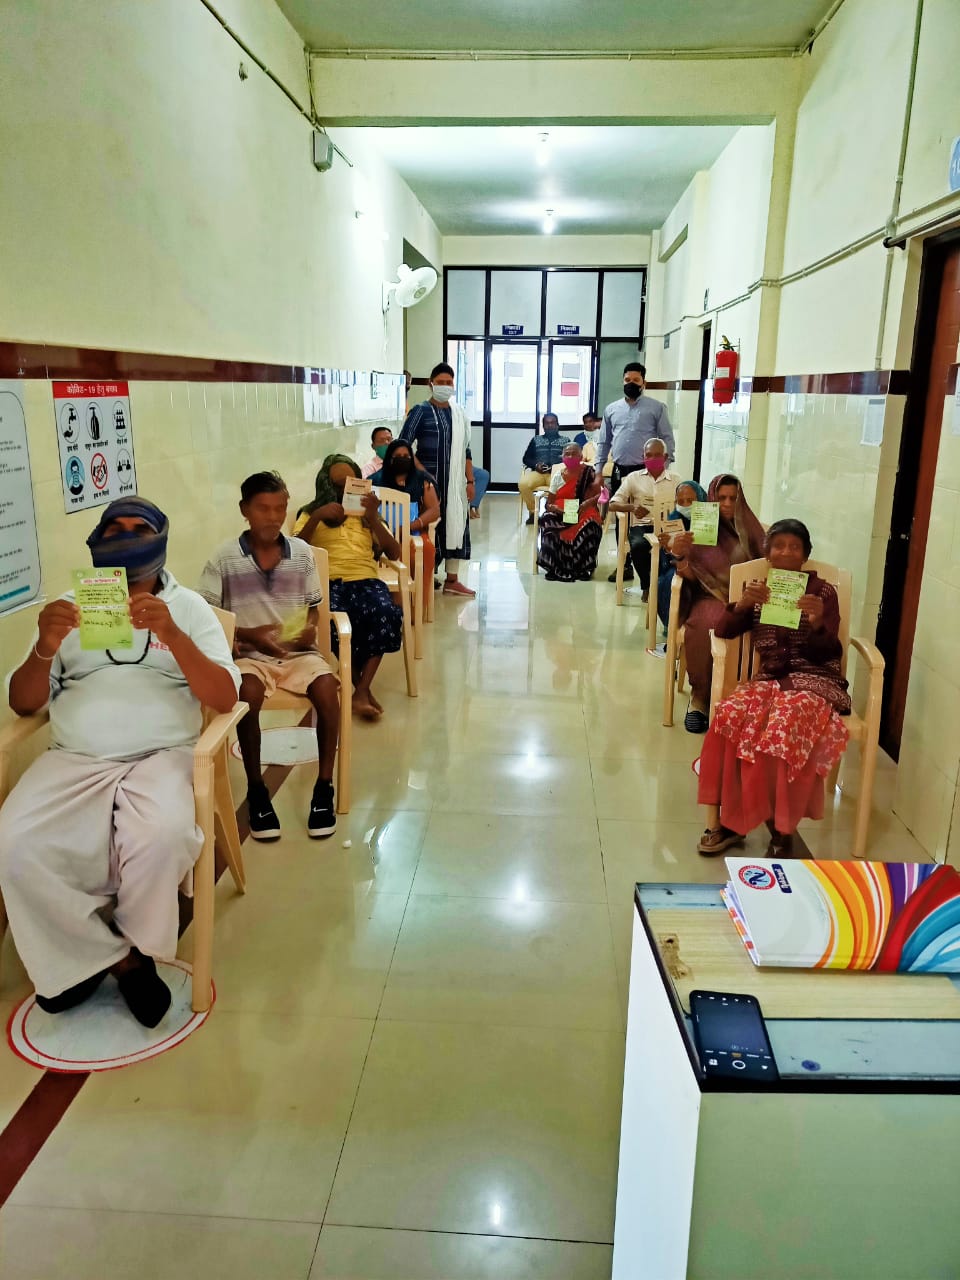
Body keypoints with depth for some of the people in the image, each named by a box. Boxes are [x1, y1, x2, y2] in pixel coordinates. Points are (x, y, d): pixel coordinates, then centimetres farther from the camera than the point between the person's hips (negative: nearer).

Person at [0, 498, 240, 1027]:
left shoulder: (189, 606, 11)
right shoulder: (70, 608, 17)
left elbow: (225, 698, -2)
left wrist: (172, 637, -18)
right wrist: (44, 648, -10)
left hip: (161, 756, -2)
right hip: (73, 759, 3)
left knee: (162, 838, -34)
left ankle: (136, 944, -1)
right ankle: (117, 957, -4)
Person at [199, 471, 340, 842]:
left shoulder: (302, 553, 3)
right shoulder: (224, 558, -5)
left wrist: (309, 629, -12)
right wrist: (248, 634, -17)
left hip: (298, 651, 2)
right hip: (250, 654, -2)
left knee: (327, 688, -28)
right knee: (248, 694, -33)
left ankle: (324, 786, -12)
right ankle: (256, 790, -14)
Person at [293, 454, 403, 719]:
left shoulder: (366, 514, 25)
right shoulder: (311, 513, 22)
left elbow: (394, 554, 10)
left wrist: (373, 518, -2)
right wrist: (316, 518, -8)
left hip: (365, 581, 2)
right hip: (327, 582, -1)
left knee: (386, 615, -34)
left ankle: (361, 690, -26)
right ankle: (361, 685, -14)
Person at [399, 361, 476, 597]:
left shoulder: (459, 414, 10)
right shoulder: (420, 411, -4)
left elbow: (465, 451, 13)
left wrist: (470, 481, 8)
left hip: (455, 481, 5)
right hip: (430, 480, -5)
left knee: (456, 525, 6)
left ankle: (452, 580, 14)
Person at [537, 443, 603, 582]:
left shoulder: (589, 472, 2)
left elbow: (601, 494, -8)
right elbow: (549, 503, 7)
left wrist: (588, 502, -26)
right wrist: (552, 507, -17)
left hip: (583, 513, -2)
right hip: (561, 513, 2)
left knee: (590, 525, -35)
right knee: (547, 520, -30)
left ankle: (584, 567, -16)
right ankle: (555, 567, -22)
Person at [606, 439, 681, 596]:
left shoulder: (675, 480, 16)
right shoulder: (634, 477, 14)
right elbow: (613, 505, 8)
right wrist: (632, 508, -12)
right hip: (641, 526, 0)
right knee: (638, 546, -36)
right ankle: (646, 586, -10)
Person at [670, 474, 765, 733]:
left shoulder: (750, 528, 13)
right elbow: (691, 576, -1)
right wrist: (679, 556, -23)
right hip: (711, 597, -1)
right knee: (704, 626, -36)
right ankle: (699, 697, -21)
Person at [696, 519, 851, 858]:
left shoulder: (823, 592, 4)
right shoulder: (758, 591, 13)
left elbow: (830, 653, -4)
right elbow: (722, 631, 2)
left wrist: (818, 623, -26)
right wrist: (742, 604, -18)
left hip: (814, 679, -3)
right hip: (769, 678, 3)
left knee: (784, 725, -36)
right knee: (730, 715, -30)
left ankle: (783, 829, -20)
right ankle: (730, 819, -17)